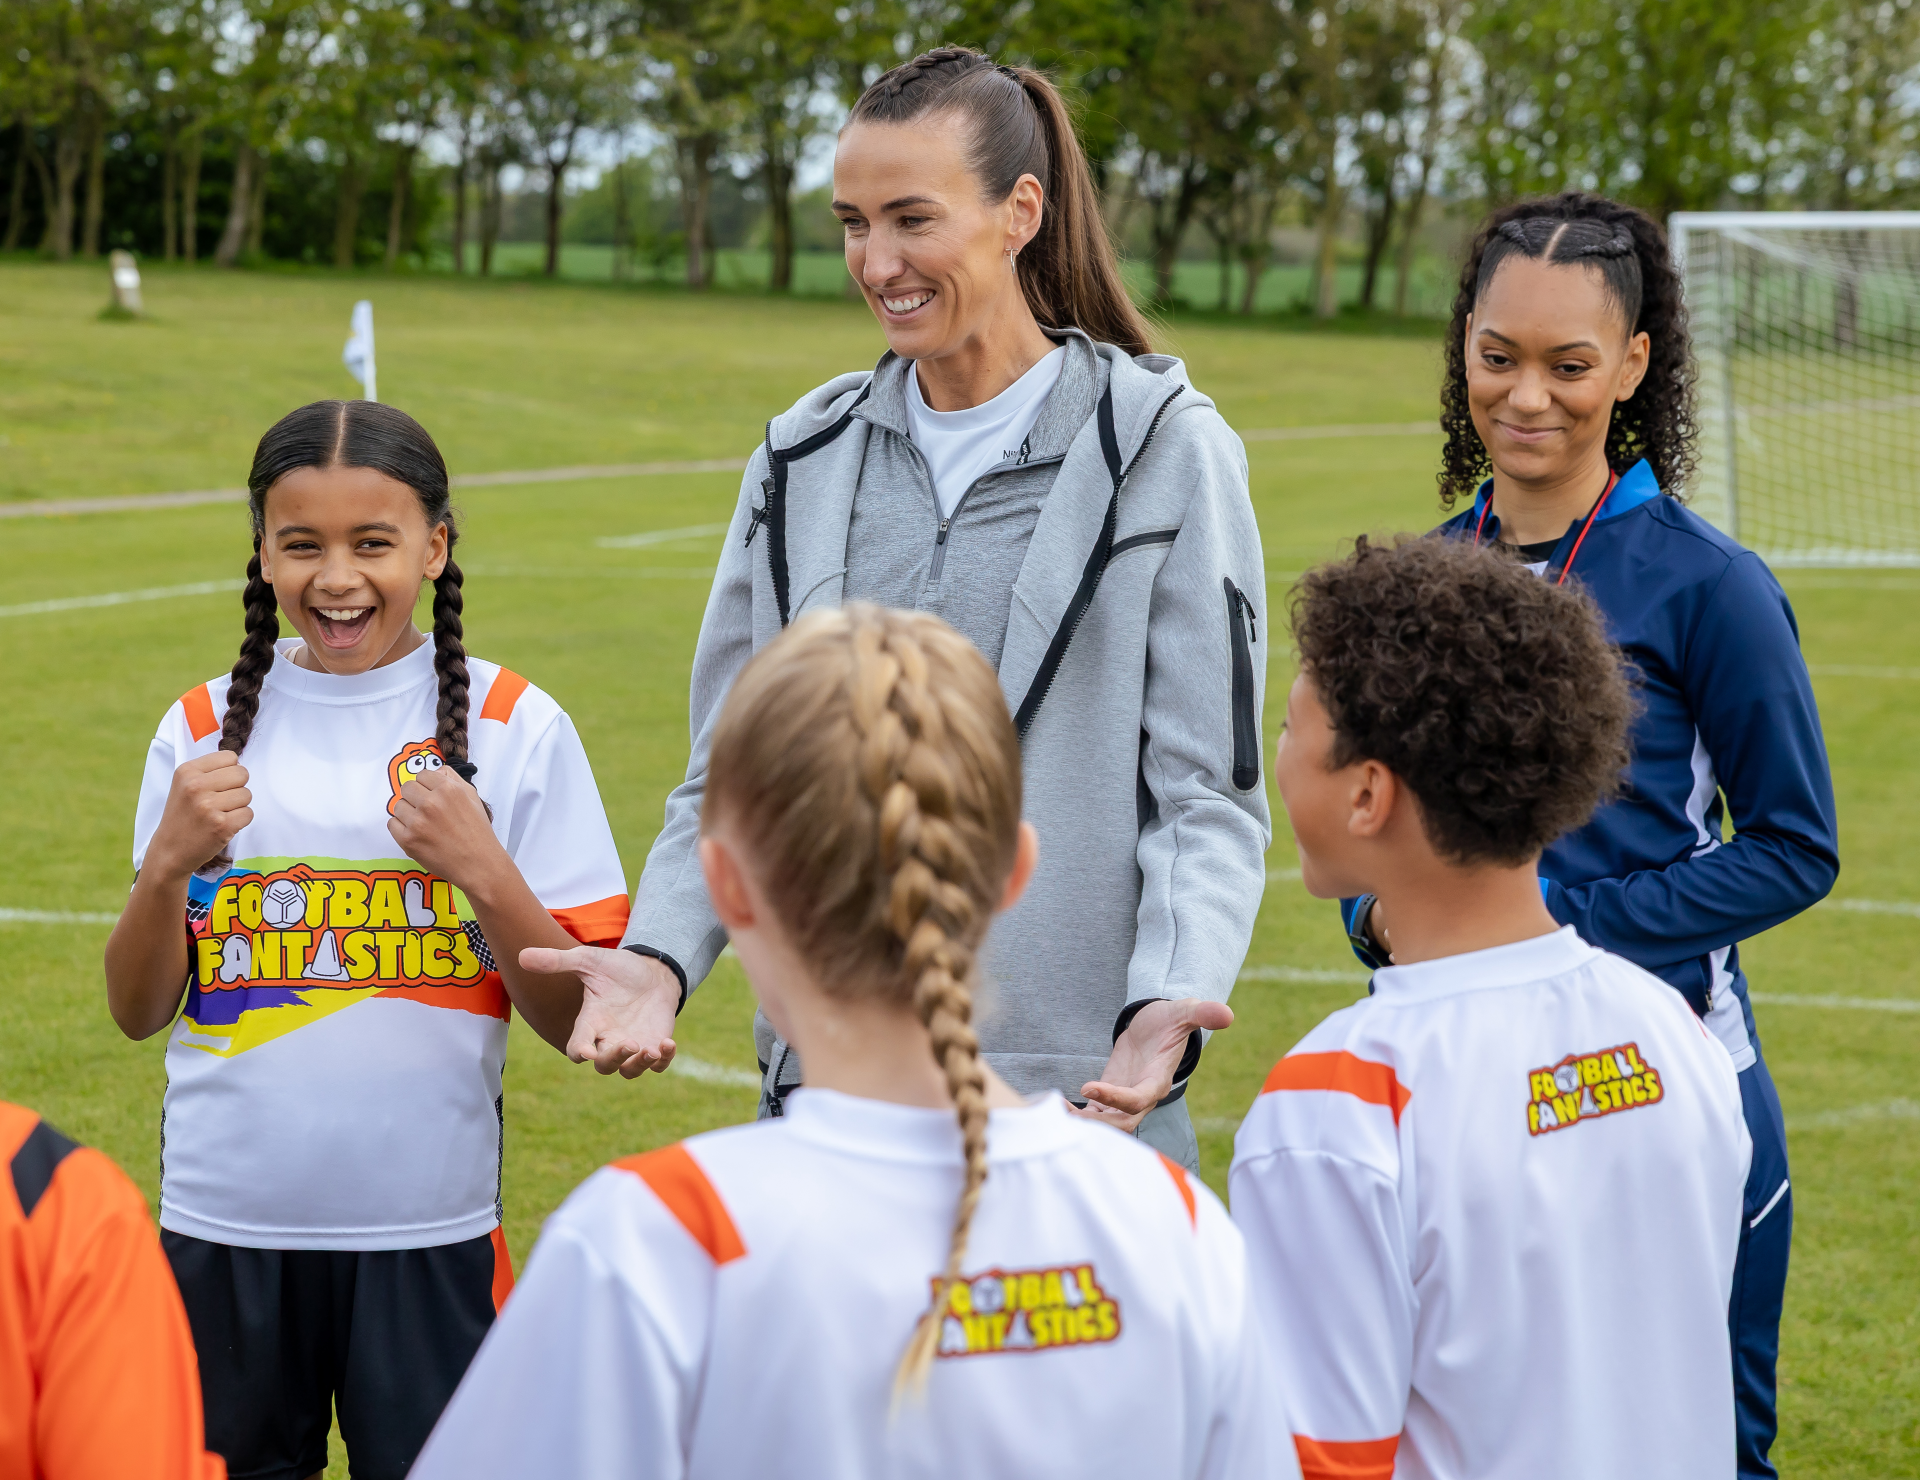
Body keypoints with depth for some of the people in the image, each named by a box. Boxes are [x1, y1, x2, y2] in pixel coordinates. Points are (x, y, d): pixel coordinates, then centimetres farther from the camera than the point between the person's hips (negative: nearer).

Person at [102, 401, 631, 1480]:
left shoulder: (515, 730, -2)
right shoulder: (206, 731, 4)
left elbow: (579, 1021, -2)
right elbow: (138, 1013, 6)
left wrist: (483, 871, -16)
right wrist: (170, 863, -11)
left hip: (430, 1231, -2)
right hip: (224, 1227, 2)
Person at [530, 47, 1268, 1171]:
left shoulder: (1165, 447, 0)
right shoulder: (806, 461, 11)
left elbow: (1209, 792, -4)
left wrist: (1170, 1004, -21)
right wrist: (658, 956, -5)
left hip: (1079, 1087, -3)